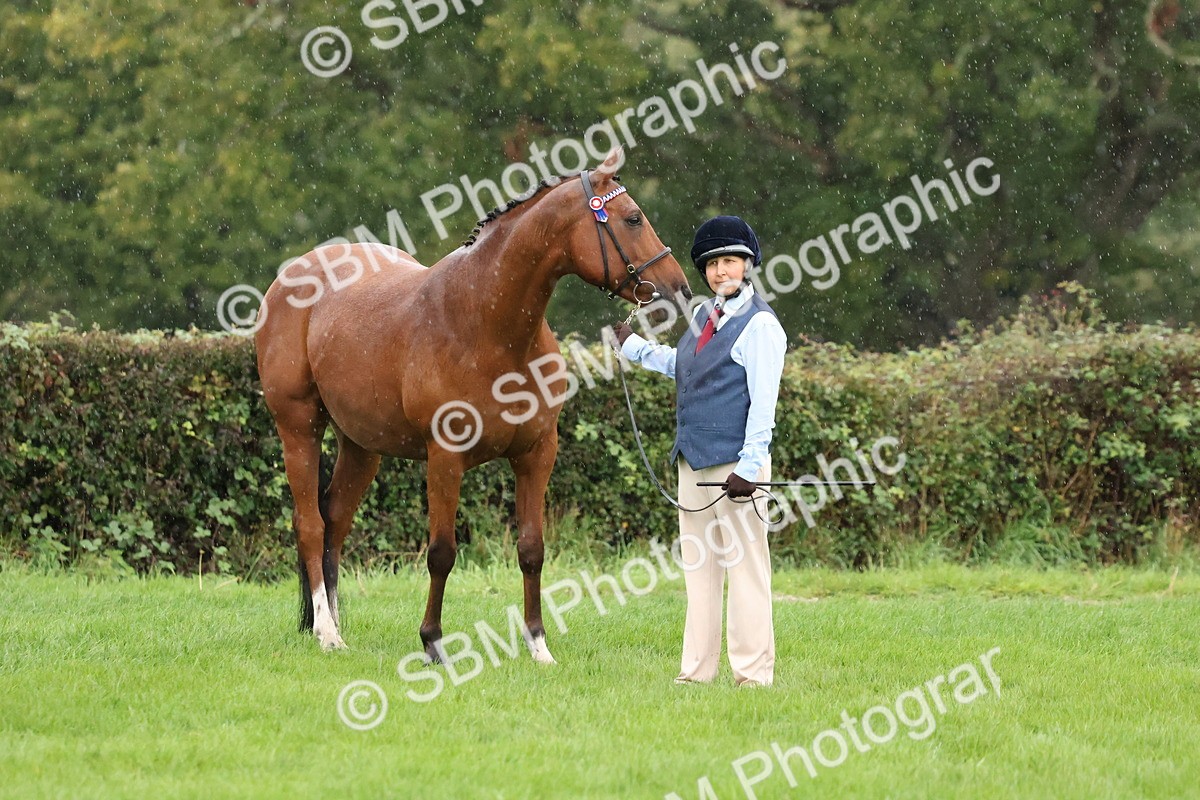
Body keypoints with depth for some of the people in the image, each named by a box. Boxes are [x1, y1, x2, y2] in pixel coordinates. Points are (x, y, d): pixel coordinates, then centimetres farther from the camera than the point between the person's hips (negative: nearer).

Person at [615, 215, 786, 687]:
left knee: (745, 565, -5)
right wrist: (633, 347, 36)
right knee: (698, 564, 10)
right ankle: (697, 669, 15)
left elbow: (763, 402, -15)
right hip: (692, 461, 9)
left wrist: (749, 467, -20)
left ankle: (754, 673, -2)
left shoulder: (759, 325, -10)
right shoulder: (703, 316, 14)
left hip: (734, 465, -9)